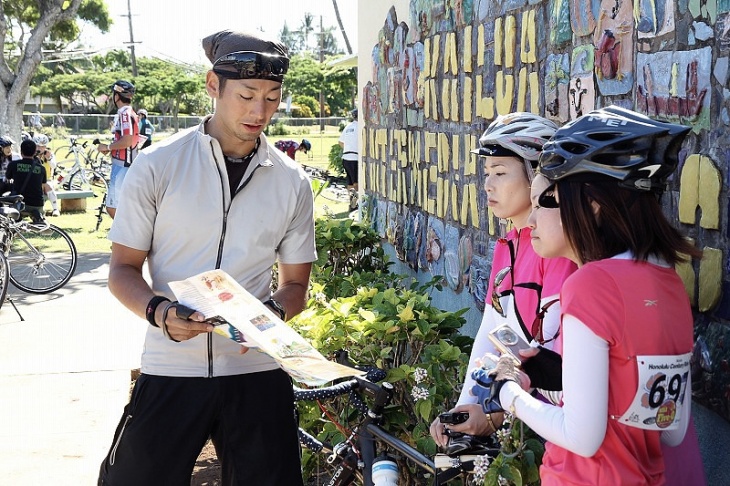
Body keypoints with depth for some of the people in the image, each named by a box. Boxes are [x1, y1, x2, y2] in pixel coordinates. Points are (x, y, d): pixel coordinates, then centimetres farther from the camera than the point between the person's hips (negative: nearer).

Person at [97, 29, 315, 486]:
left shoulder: (293, 182, 5)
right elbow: (123, 268, 1)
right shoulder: (157, 165, -2)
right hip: (171, 369, -2)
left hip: (257, 371, 2)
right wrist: (158, 310, -19)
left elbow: (295, 283, 11)